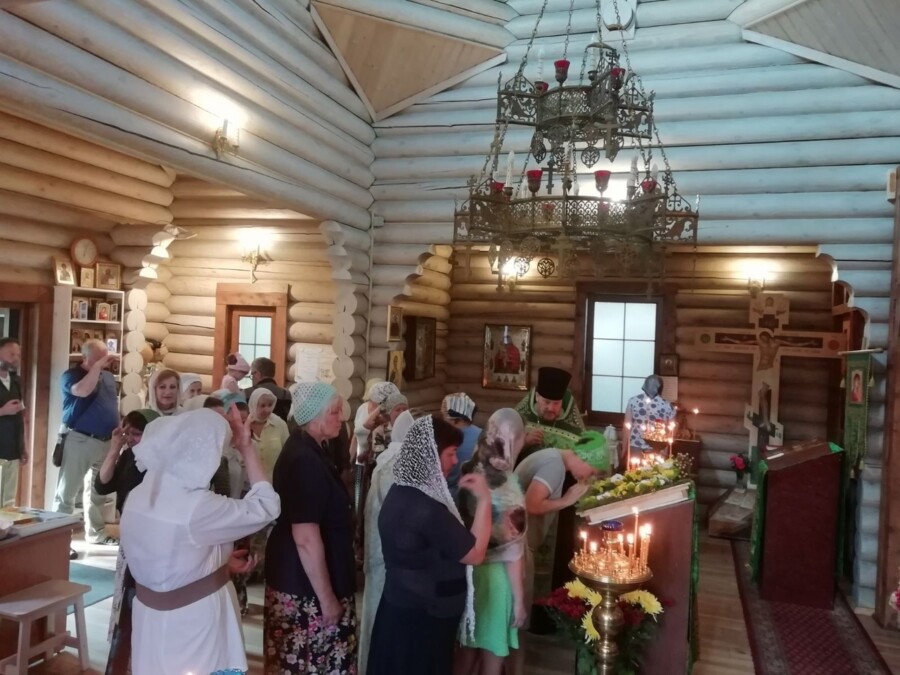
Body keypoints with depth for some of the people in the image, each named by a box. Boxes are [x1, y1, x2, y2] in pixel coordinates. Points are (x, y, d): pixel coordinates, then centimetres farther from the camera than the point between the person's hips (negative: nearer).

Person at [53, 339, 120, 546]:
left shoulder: (108, 376, 12)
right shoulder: (71, 375, -7)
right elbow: (83, 391, -30)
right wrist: (97, 366, -22)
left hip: (106, 441, 6)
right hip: (79, 441, -6)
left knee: (98, 491, 17)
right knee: (67, 491, -1)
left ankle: (96, 533, 28)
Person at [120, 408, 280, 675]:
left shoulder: (139, 496, -3)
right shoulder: (197, 507, -28)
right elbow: (266, 507, -17)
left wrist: (223, 560, 10)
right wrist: (247, 447, -12)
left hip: (151, 614, 7)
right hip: (193, 620, -7)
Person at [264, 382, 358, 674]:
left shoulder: (303, 449, 7)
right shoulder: (306, 460, -24)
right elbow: (306, 539, -26)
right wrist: (327, 598, -20)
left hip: (295, 578, 10)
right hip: (307, 586, -10)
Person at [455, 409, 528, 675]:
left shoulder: (471, 471, -6)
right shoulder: (507, 486, -23)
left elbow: (464, 520, 1)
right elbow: (512, 552, -18)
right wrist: (519, 599, -10)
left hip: (470, 570, 6)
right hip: (496, 576, -6)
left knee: (468, 646, 22)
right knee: (492, 653, 13)